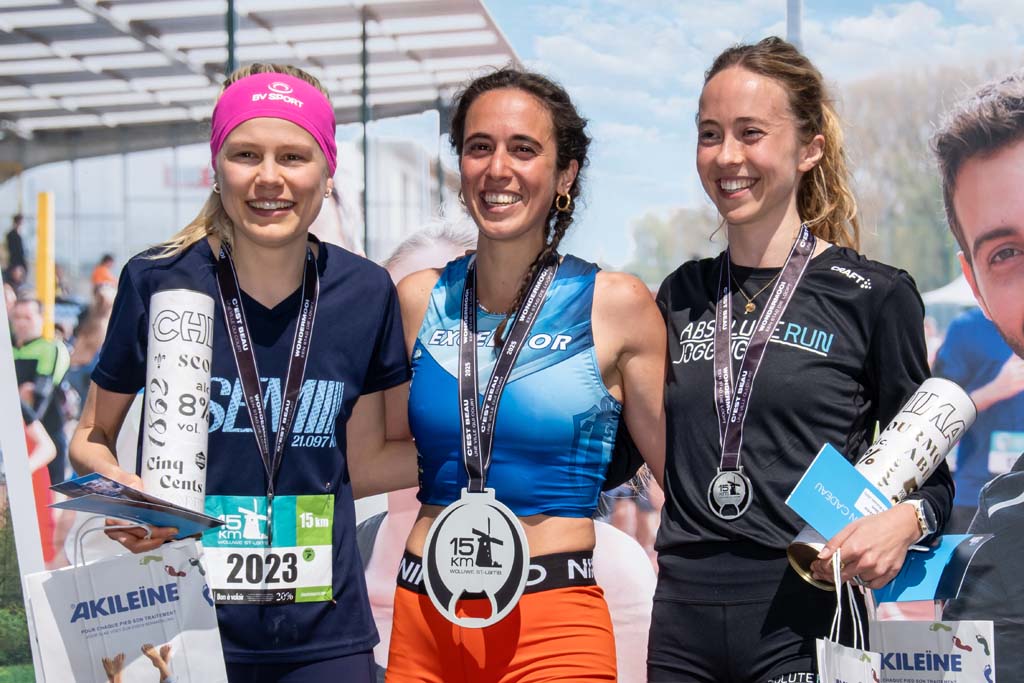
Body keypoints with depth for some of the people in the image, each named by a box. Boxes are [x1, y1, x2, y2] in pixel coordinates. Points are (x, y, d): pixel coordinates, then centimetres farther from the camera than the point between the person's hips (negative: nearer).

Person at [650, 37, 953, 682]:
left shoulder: (876, 296, -4)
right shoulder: (682, 296, 9)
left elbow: (930, 471, 1)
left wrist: (905, 520, -19)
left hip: (805, 617, -4)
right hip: (683, 614, 4)